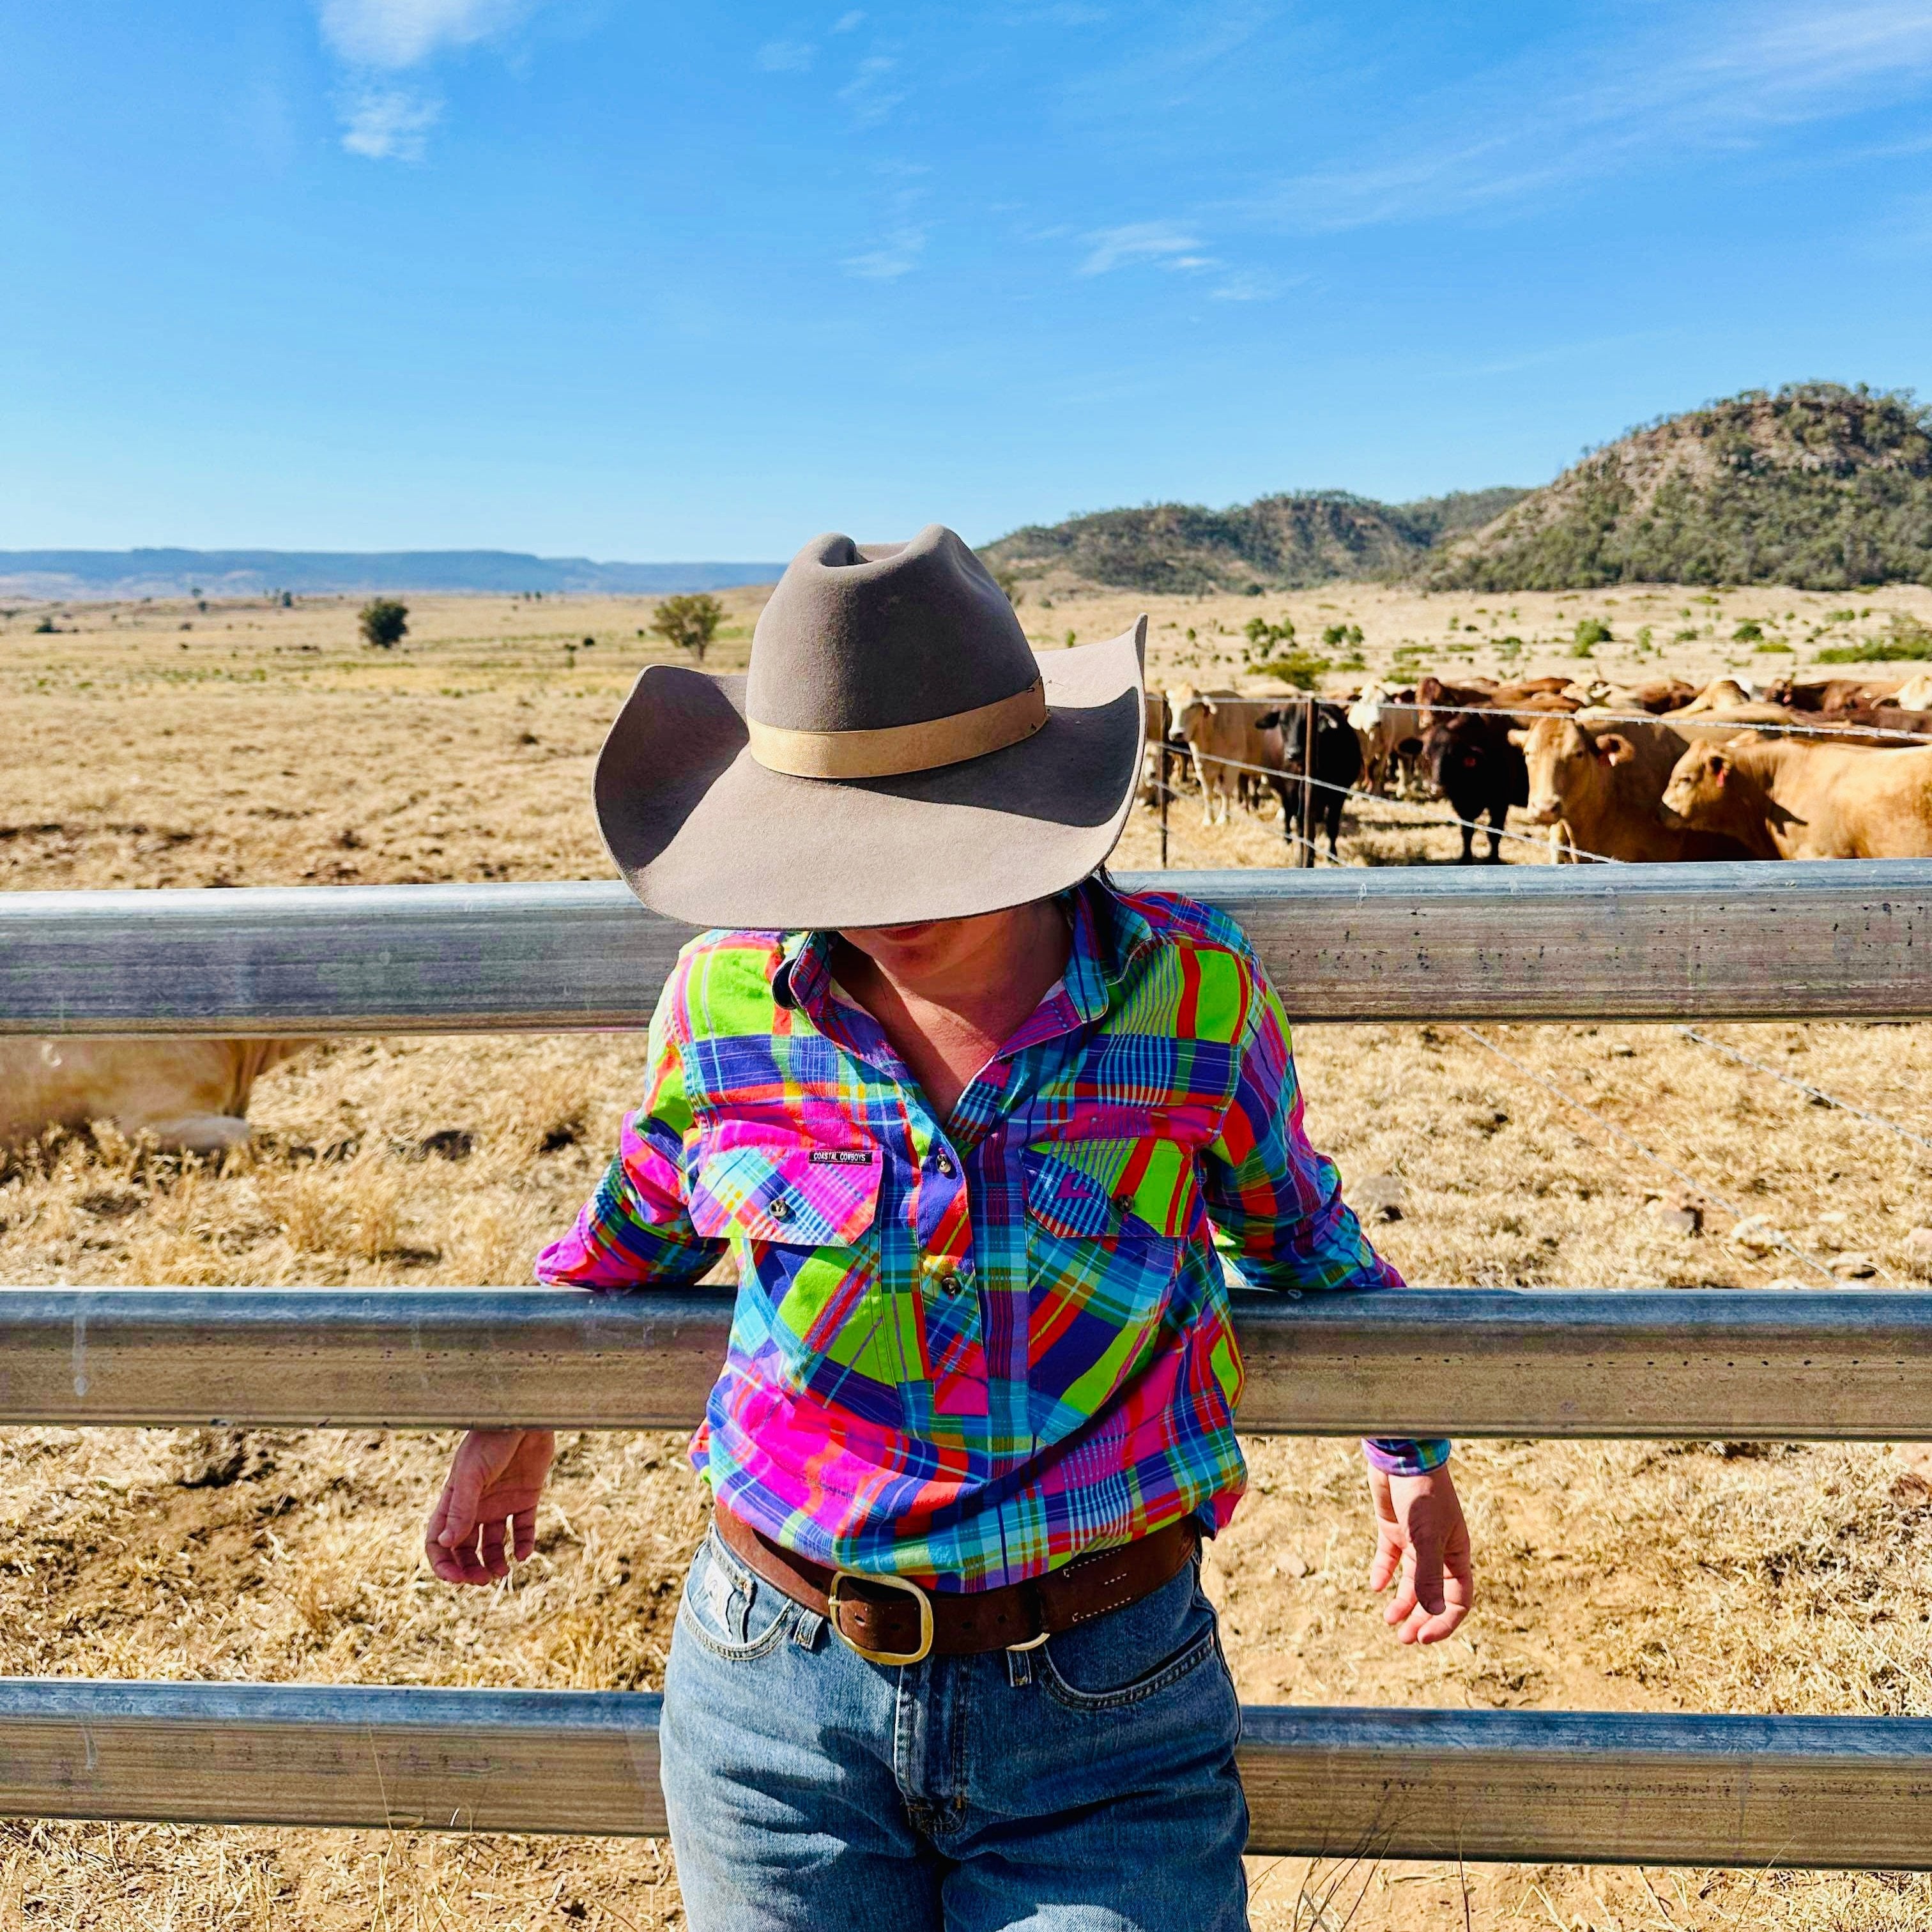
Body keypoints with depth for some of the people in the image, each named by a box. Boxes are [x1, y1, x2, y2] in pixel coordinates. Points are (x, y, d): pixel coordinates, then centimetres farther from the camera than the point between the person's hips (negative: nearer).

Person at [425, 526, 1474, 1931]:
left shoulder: (1191, 987, -13)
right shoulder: (730, 999, -11)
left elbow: (1294, 1226, 6)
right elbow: (636, 1227, 10)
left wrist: (1414, 1456, 17)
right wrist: (516, 1420, 23)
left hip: (1104, 1714, -1)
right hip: (777, 1693, 2)